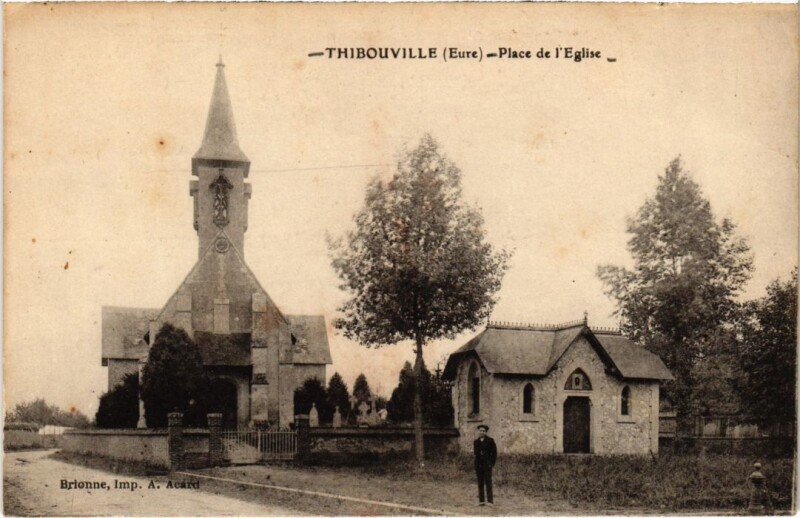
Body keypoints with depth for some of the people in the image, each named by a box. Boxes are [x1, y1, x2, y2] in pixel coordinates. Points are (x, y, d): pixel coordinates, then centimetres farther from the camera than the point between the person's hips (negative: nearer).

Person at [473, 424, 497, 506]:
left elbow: (494, 452, 1)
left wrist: (492, 463, -4)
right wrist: (476, 465, 8)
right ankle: (481, 500, 7)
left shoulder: (490, 440, 1)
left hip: (487, 465, -4)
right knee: (480, 483, 4)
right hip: (478, 465, 4)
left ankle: (490, 500, -7)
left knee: (488, 482, -8)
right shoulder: (476, 441, 12)